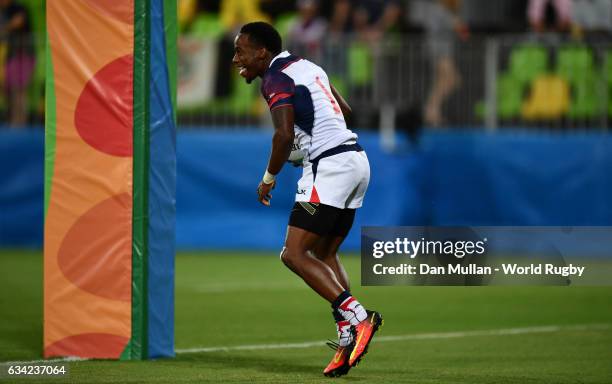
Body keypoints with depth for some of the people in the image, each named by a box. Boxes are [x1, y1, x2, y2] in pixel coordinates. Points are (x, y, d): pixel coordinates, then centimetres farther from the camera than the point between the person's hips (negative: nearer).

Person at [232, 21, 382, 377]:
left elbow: (284, 134, -22)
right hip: (357, 159, 9)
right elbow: (345, 110, 29)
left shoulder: (276, 78, -9)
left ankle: (357, 316, -23)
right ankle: (348, 337, 7)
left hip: (329, 166, -9)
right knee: (325, 255, 15)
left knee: (294, 254, -10)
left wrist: (268, 179, -10)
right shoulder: (307, 66, 18)